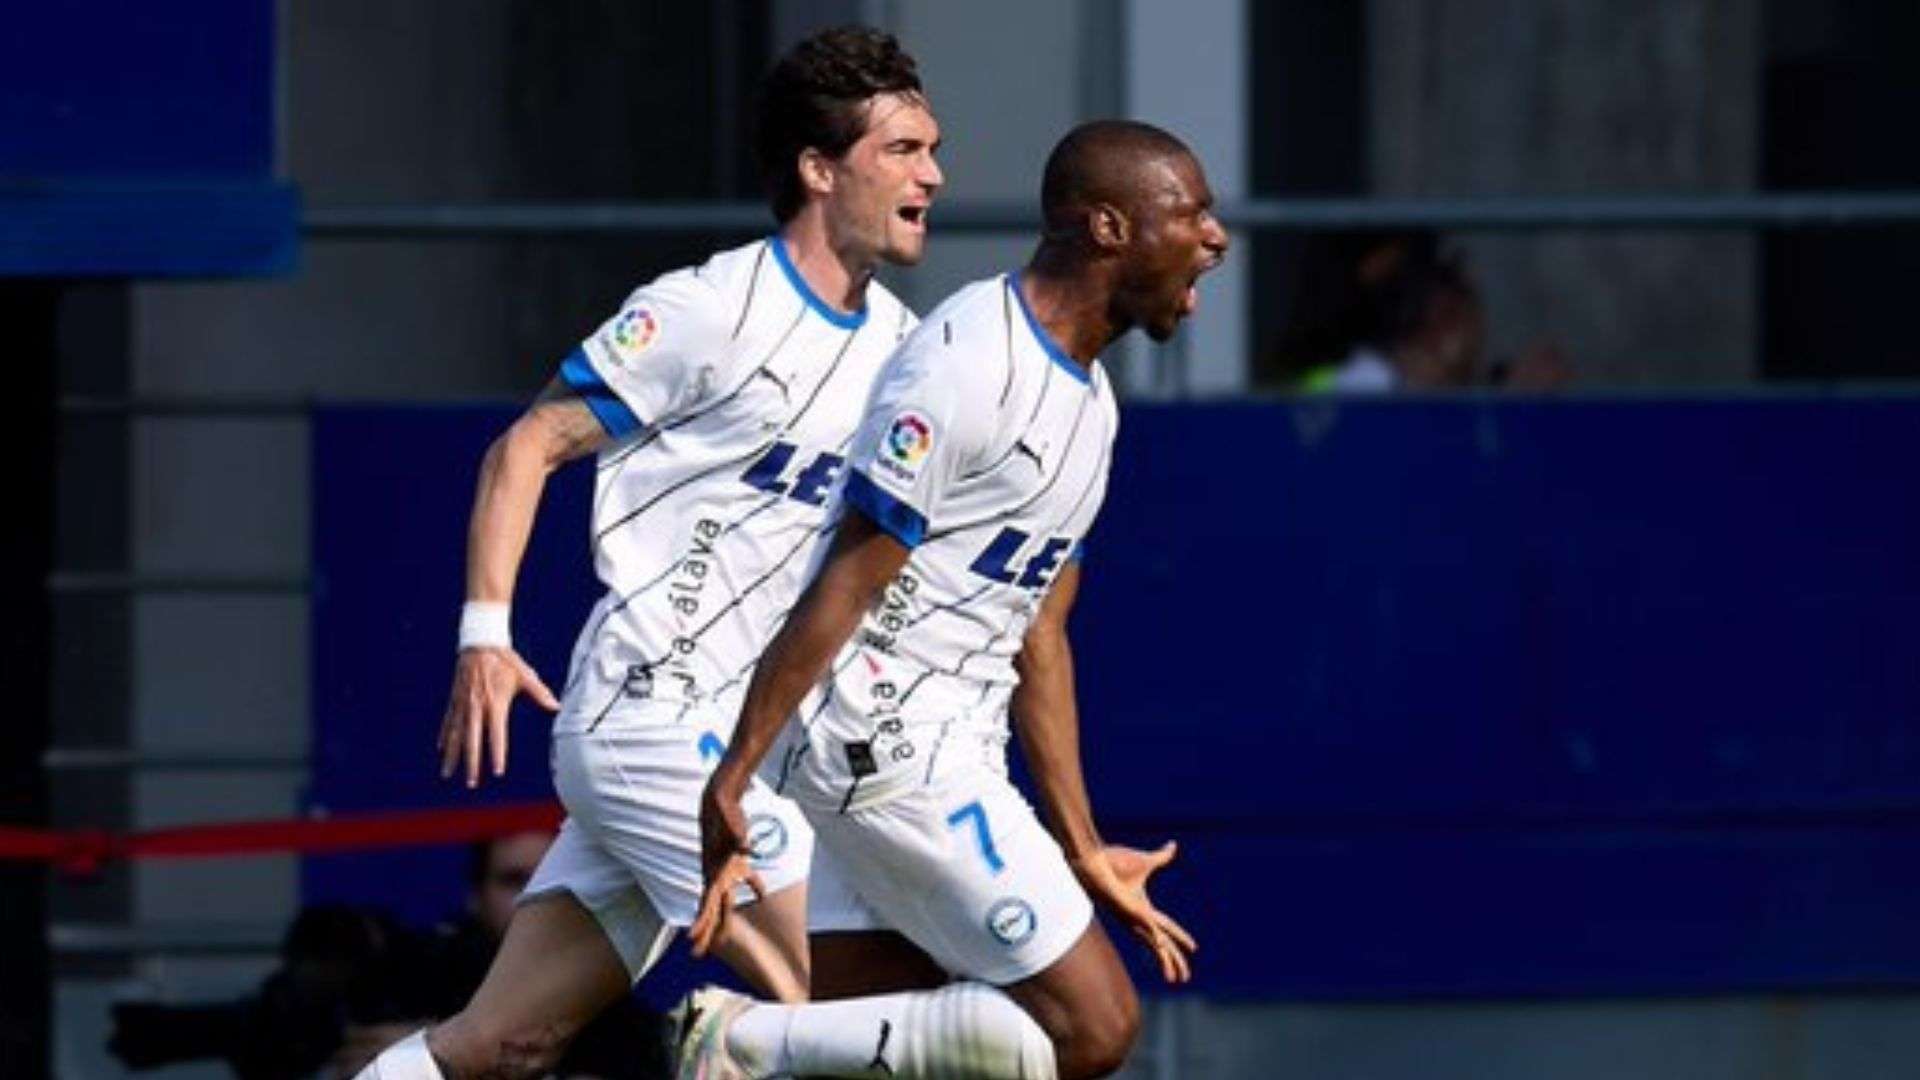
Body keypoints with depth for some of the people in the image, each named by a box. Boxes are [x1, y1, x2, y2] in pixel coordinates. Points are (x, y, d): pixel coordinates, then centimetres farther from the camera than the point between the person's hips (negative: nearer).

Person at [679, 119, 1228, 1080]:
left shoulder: (1089, 397, 15)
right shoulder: (974, 365, -15)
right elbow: (846, 587, -18)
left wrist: (1083, 854, 21)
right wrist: (733, 776, -21)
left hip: (950, 749, 10)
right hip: (883, 740, -10)